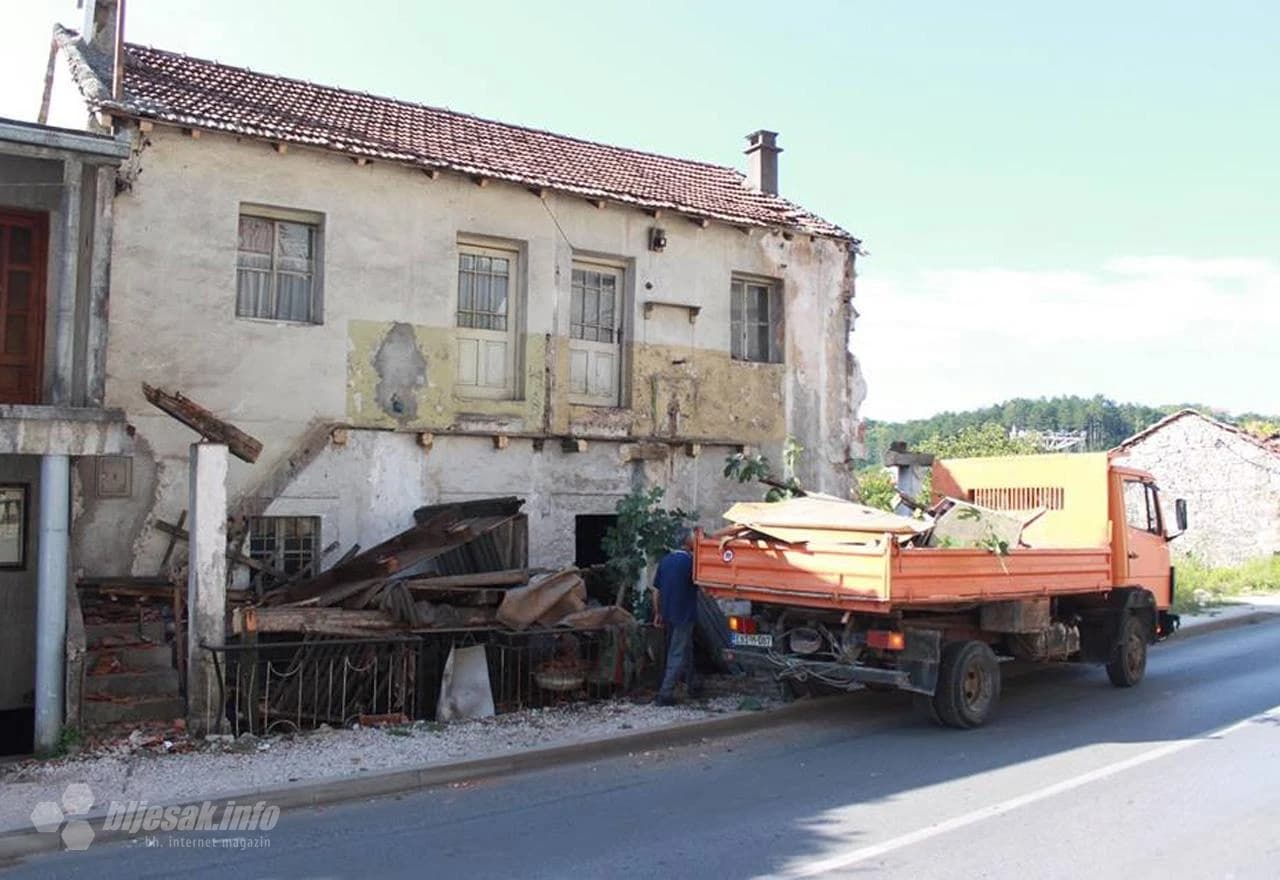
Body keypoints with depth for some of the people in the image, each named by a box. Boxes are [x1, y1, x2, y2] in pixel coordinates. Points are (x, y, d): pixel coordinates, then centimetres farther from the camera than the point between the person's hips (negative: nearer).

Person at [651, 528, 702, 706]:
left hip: (668, 615, 7)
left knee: (686, 650, 22)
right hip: (684, 615, -7)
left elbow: (656, 589, 7)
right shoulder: (689, 560, -15)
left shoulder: (665, 560, 5)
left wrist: (658, 613, 14)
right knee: (678, 655, -3)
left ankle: (692, 686, 33)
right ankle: (665, 694, -6)